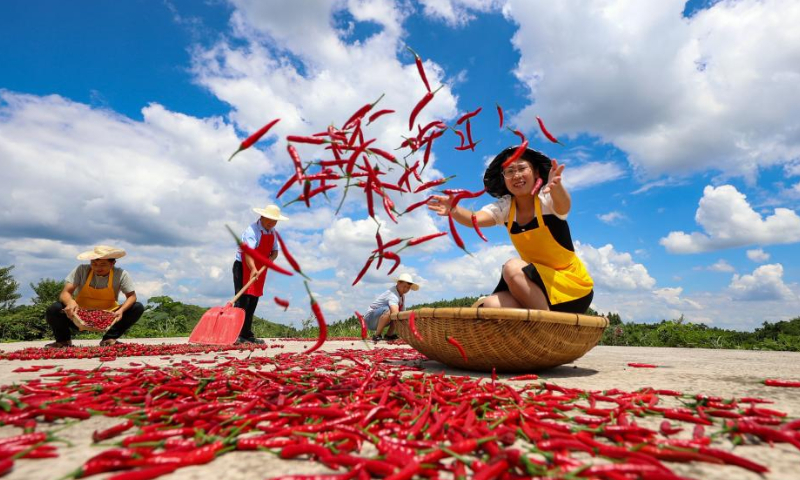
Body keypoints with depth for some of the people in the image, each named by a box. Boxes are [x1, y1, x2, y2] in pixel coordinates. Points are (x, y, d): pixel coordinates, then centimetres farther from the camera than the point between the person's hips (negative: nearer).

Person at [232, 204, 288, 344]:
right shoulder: (252, 230, -18)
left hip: (259, 271, 8)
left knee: (253, 302, 8)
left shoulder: (272, 232, 8)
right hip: (244, 267, -7)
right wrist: (252, 269, -47)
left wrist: (271, 258, -12)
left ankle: (247, 335, 15)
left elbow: (275, 250, 12)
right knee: (242, 300, -12)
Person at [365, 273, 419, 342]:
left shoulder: (402, 296, 3)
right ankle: (377, 335, -21)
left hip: (379, 320, 9)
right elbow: (395, 314, -41)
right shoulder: (392, 295, -26)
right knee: (388, 310, -36)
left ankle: (389, 335, 4)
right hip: (370, 319, -9)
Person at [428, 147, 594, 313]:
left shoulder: (546, 199, -12)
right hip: (537, 289, 4)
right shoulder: (505, 207, -2)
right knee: (492, 305, -23)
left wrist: (556, 186, -60)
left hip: (573, 286, -3)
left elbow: (564, 206, -37)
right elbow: (475, 219, -22)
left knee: (513, 268, -29)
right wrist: (454, 210, -44)